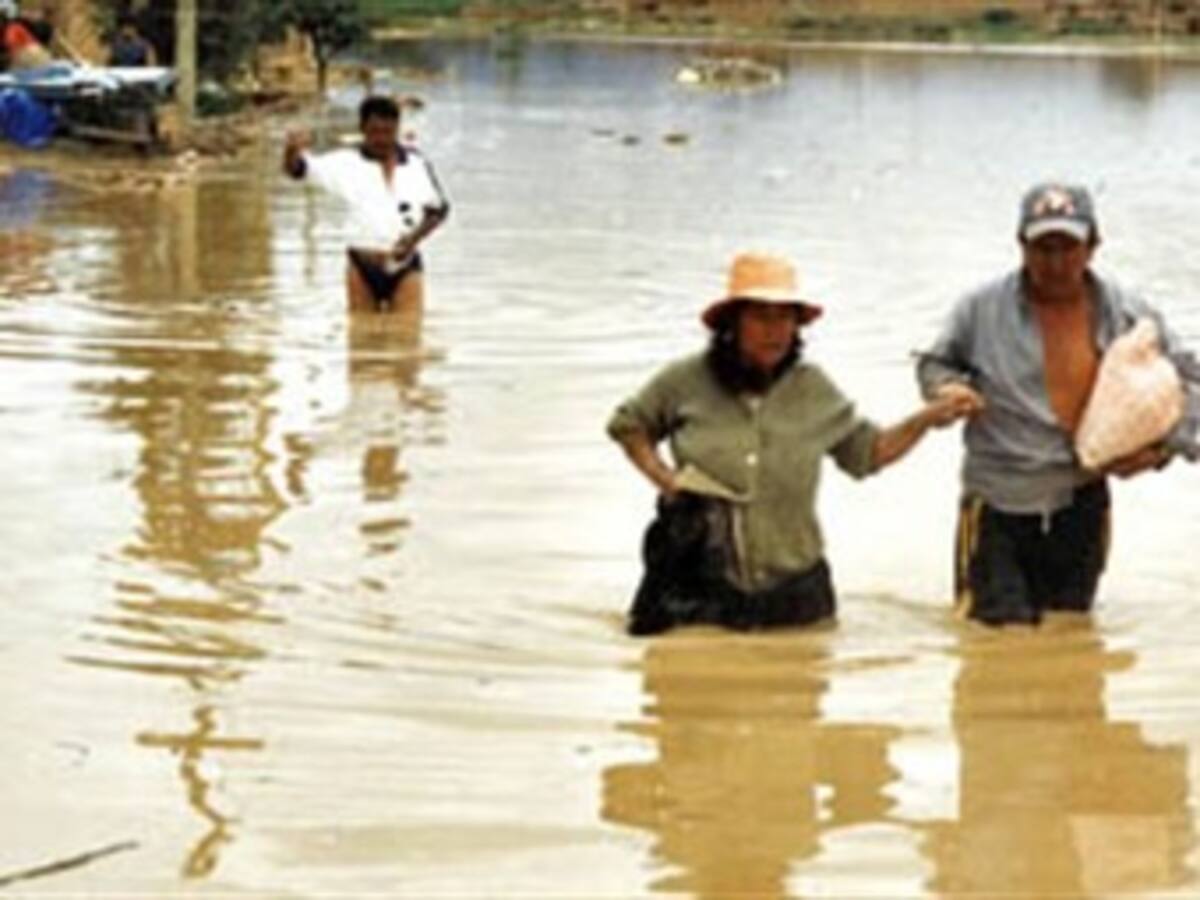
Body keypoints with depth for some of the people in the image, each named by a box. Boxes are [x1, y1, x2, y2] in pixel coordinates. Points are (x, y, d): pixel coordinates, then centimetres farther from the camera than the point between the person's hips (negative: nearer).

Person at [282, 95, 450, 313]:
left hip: (406, 265, 0)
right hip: (363, 267, 0)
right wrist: (292, 150, -38)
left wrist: (414, 238, -9)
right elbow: (297, 169, -13)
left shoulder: (417, 163, 0)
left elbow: (439, 209, 9)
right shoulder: (347, 163, -5)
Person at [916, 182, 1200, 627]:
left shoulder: (1129, 316, -1)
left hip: (1081, 504, 2)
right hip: (997, 506, -2)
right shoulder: (982, 309, -5)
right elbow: (935, 362, 12)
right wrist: (945, 389, -11)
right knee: (997, 627, -8)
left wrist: (1163, 446, -5)